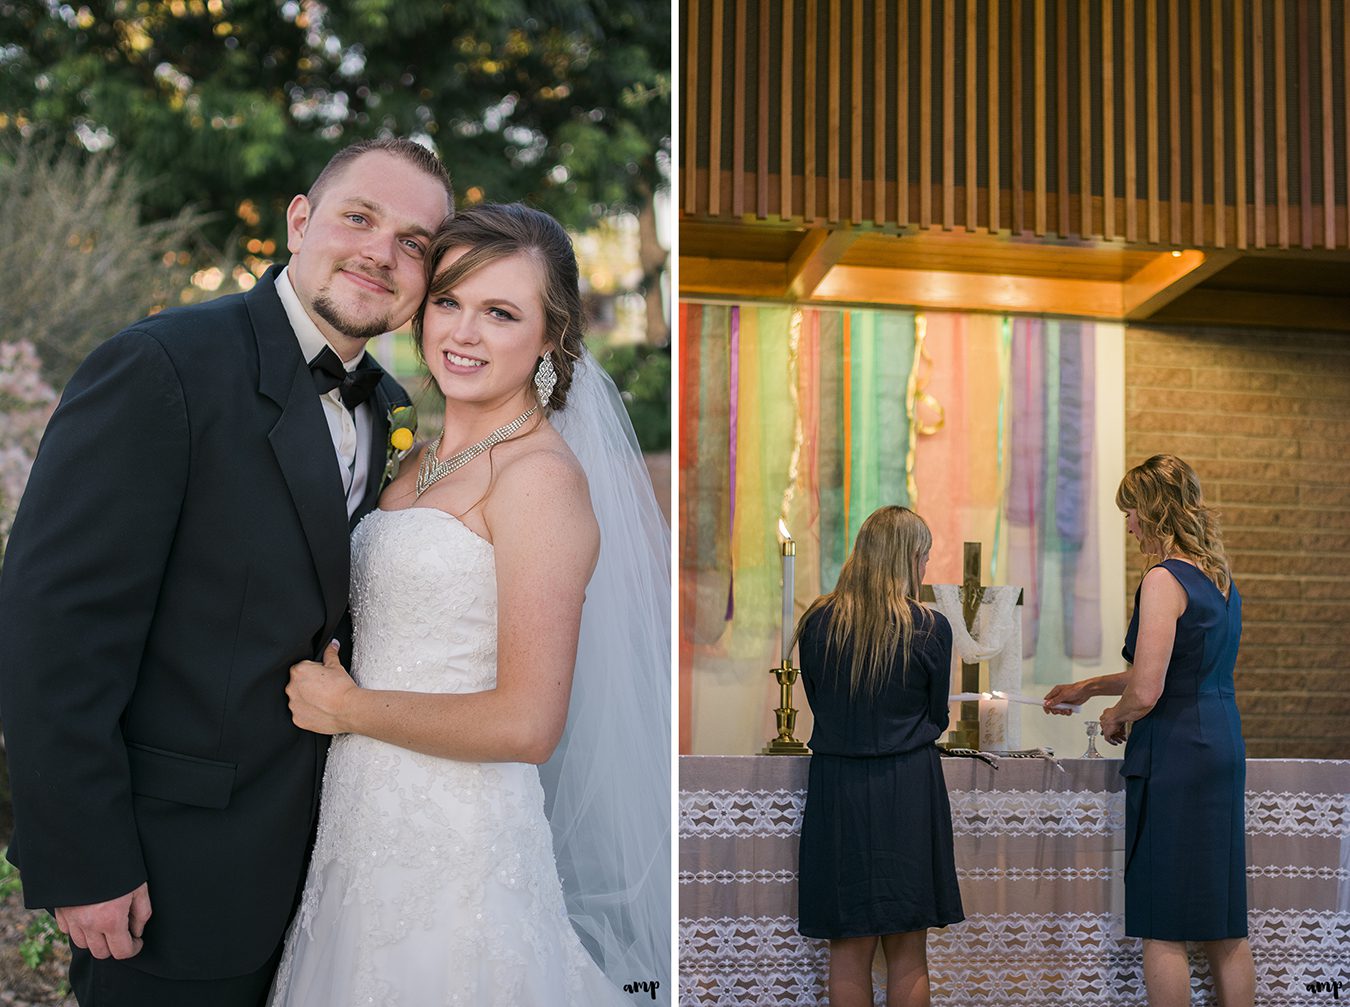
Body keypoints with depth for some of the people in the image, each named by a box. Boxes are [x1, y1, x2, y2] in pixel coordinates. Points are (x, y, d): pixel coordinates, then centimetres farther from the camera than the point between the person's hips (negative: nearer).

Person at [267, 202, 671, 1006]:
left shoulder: (540, 474, -15)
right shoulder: (424, 461, 11)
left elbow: (526, 723, -22)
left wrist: (345, 707, -12)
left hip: (457, 848, -8)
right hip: (371, 822, 8)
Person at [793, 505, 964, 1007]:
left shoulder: (817, 622, -1)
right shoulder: (930, 628, -7)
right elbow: (937, 718, 5)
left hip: (835, 786, 2)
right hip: (907, 790, -2)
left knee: (848, 951, 8)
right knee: (907, 955, 7)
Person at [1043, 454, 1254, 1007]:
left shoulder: (1164, 580, -14)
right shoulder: (1219, 577, 13)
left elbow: (1146, 693, -21)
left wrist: (1114, 717, 1)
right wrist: (1088, 687, 31)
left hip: (1174, 755, -9)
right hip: (1223, 749, 9)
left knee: (1163, 930, -1)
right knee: (1222, 924, 13)